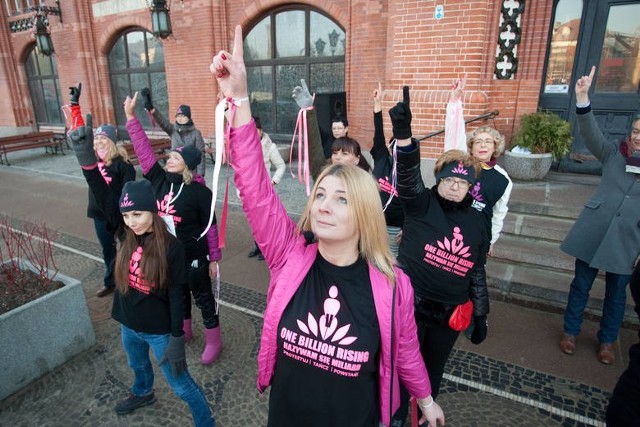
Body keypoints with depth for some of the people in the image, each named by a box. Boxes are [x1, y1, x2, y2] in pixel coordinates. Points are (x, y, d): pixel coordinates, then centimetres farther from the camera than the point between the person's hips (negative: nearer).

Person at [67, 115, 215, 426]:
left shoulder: (171, 248, -23)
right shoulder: (126, 235, -10)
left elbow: (176, 295, -18)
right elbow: (105, 198, -23)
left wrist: (177, 340, -16)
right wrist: (87, 158, -37)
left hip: (159, 330, -6)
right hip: (128, 324, 6)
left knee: (181, 385, 8)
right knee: (138, 366, 34)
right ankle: (142, 394, 65)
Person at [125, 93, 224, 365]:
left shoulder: (199, 192, -18)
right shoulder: (160, 180, -4)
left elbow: (211, 226, -13)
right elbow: (144, 150, -6)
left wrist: (214, 258, -9)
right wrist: (131, 117, -11)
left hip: (193, 257, -6)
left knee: (203, 297, 10)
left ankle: (214, 341, 28)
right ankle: (183, 331, 48)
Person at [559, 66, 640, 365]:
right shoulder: (613, 153, 1)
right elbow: (590, 132, -15)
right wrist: (582, 98, -29)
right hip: (594, 230, -1)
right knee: (581, 284, 10)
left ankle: (607, 340, 34)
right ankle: (570, 331, 28)